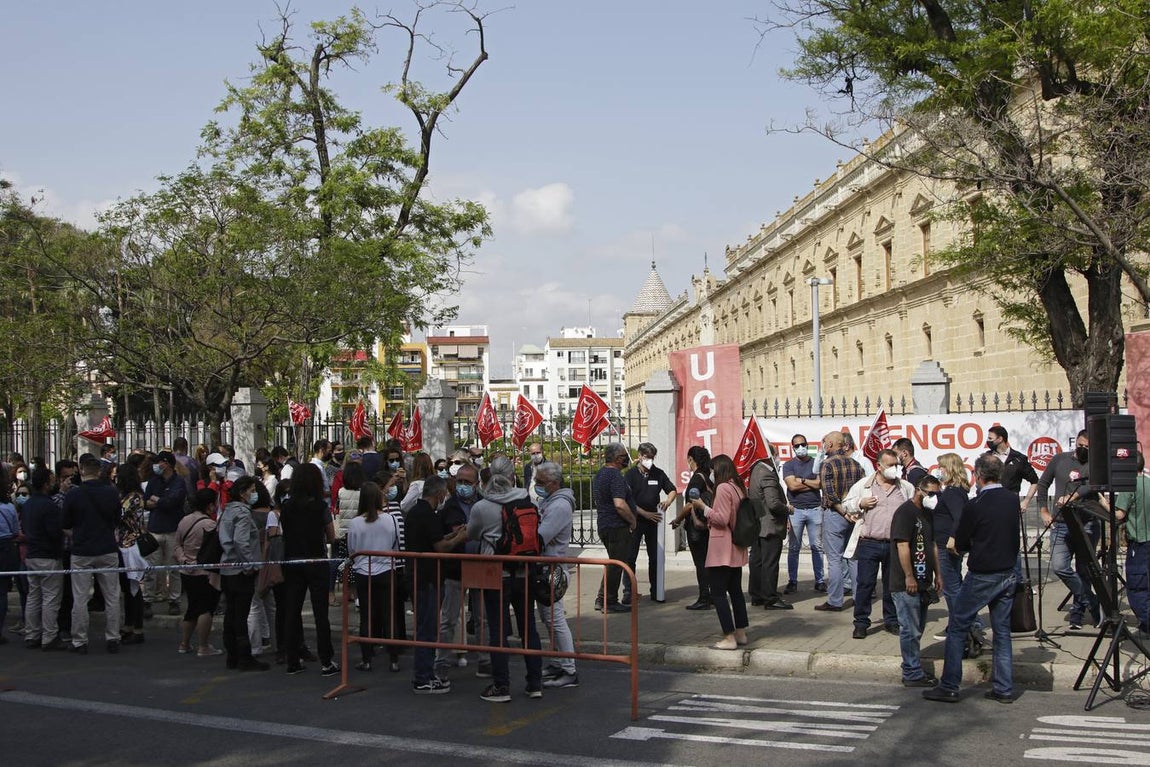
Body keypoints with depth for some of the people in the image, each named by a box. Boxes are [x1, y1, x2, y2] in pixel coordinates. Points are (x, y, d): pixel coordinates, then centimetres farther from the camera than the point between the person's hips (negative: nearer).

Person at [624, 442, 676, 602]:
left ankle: (655, 591, 16)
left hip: (653, 519, 4)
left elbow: (672, 490, 13)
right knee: (630, 557, -4)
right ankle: (628, 592, 1)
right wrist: (645, 514, -16)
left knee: (655, 557, 8)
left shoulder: (658, 473, 5)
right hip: (635, 520, -3)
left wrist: (668, 501, -10)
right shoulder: (631, 474, -5)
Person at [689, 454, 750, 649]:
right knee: (735, 591, 15)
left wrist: (703, 507, -8)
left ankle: (729, 638, -7)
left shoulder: (723, 488, -14)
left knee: (718, 593, -5)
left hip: (722, 549, -9)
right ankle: (741, 633, 20)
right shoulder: (738, 488, 12)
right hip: (736, 549, 9)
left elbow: (722, 519, -19)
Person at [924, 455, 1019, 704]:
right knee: (1002, 631, 13)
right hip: (1008, 575, 6)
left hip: (981, 577, -6)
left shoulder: (975, 505, -16)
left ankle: (949, 687, 3)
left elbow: (959, 544, -7)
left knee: (957, 629, 2)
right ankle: (1004, 689, 14)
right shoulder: (1013, 500, 1)